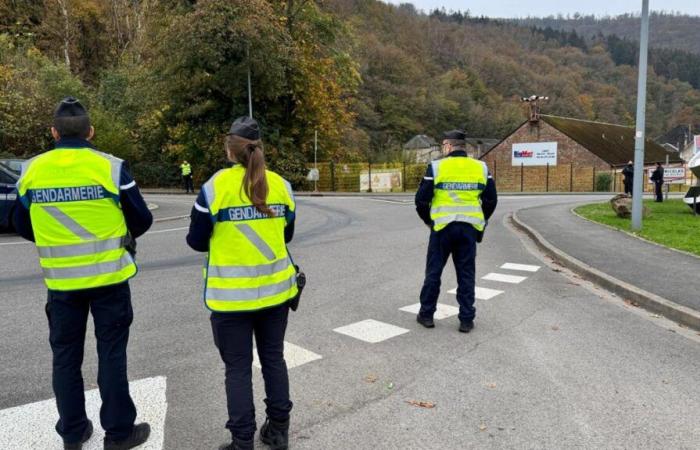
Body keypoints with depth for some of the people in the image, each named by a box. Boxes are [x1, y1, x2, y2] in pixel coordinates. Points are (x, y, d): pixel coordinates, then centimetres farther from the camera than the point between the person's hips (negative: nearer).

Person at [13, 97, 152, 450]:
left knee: (65, 356, 15)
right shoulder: (109, 167, -12)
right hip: (108, 277, -2)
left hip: (61, 281, 3)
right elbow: (141, 221, -4)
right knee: (111, 354, 7)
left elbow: (24, 228, 10)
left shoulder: (32, 171, -2)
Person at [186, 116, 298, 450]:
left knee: (238, 368, 8)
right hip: (275, 288, 4)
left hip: (232, 294, -4)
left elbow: (197, 241, -5)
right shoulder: (280, 185, -1)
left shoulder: (216, 186, -12)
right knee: (273, 358, 17)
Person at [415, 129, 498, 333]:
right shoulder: (480, 168, 4)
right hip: (469, 228, 3)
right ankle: (467, 320, 13)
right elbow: (491, 200, 7)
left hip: (443, 227, -2)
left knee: (433, 271, 10)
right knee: (466, 274, 10)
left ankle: (426, 314, 18)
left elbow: (422, 199, -6)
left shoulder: (436, 167, -6)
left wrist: (428, 220, 11)